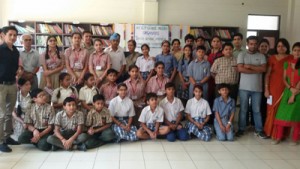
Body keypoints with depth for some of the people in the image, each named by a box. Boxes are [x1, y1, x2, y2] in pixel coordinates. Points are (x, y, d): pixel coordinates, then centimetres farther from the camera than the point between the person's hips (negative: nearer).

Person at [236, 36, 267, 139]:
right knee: (243, 109, 7)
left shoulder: (261, 56, 7)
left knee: (257, 110, 9)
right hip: (244, 87, -1)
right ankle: (241, 129, 17)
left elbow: (263, 69, -8)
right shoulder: (242, 55, 2)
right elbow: (240, 69, -12)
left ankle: (259, 130, 18)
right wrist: (257, 70, -9)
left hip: (257, 88, 1)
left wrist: (249, 66, -11)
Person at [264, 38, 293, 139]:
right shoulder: (272, 58, 3)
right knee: (272, 110, 4)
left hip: (286, 89, 0)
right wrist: (266, 89, -4)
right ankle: (269, 132, 16)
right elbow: (267, 74, 1)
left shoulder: (291, 58, 4)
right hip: (273, 88, 0)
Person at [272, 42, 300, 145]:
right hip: (287, 91, 3)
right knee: (281, 113, 1)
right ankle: (278, 137, 9)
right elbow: (284, 79, 7)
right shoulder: (287, 63, 7)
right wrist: (290, 88, -9)